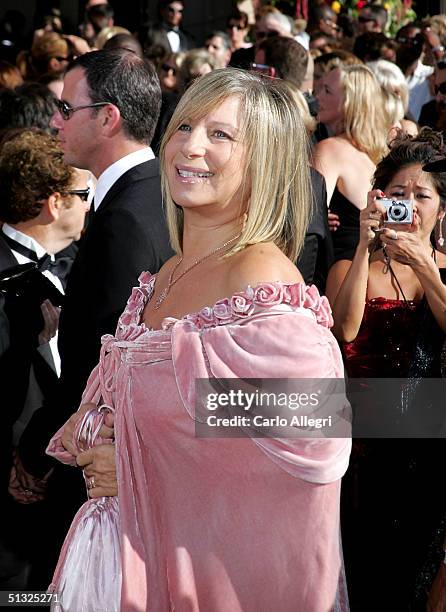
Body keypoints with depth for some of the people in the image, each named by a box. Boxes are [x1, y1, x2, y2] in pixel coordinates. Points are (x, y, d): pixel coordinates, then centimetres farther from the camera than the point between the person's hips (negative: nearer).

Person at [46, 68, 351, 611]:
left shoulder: (262, 281, -20)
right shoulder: (167, 276, 5)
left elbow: (309, 451, -25)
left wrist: (137, 468, -16)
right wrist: (85, 429, -4)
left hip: (220, 563, -7)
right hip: (145, 543, 7)